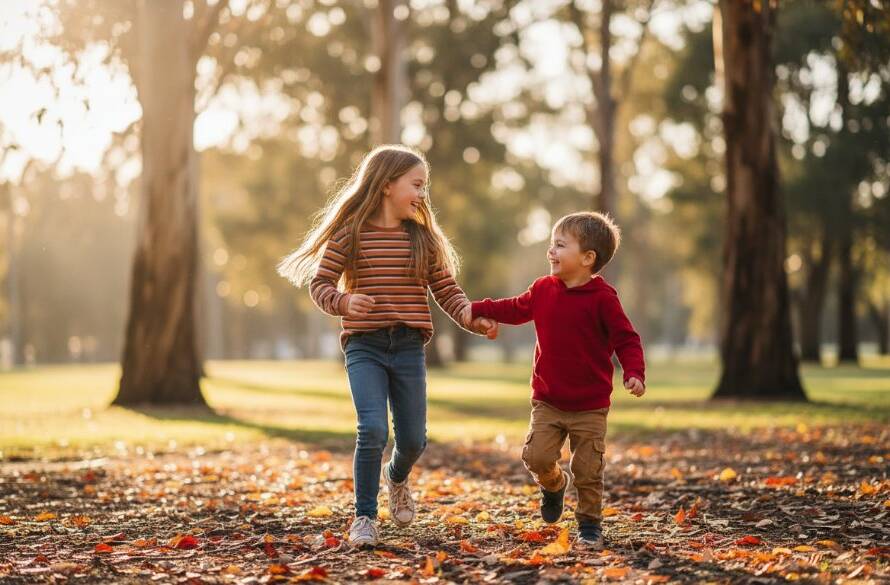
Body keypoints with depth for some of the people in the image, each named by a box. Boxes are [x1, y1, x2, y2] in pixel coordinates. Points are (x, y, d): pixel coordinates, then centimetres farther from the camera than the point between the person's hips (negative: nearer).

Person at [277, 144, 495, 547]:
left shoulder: (424, 238, 7)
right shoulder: (350, 234, -3)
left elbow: (446, 290, 9)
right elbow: (319, 284, -2)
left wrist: (470, 317, -8)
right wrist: (343, 302, -22)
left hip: (408, 348, 4)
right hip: (364, 347, -3)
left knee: (413, 439, 8)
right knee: (372, 430, -19)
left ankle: (397, 478, 44)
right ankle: (365, 517, -3)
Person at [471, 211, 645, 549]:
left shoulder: (602, 298, -12)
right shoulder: (543, 290, 2)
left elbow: (626, 340, -10)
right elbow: (515, 309, 21)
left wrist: (634, 373, -25)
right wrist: (476, 310, 18)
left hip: (590, 407, -3)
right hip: (547, 402, 4)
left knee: (588, 471, 0)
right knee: (536, 457, -8)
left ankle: (589, 524, 19)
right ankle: (553, 484, 25)